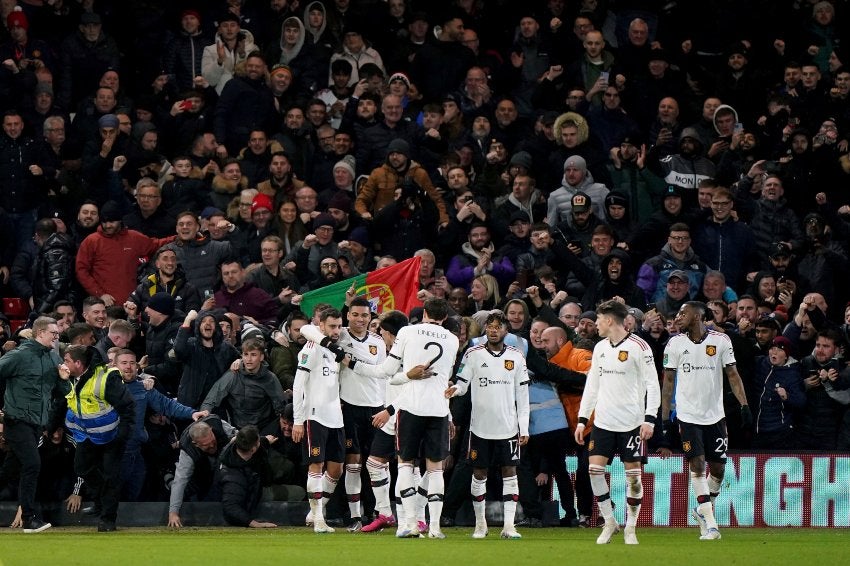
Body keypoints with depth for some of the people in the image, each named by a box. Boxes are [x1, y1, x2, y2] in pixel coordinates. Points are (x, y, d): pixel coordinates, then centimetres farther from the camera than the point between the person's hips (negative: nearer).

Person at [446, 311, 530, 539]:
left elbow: (522, 395, 6)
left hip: (508, 427, 1)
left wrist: (524, 428, 2)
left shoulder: (516, 357, 5)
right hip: (480, 425, -1)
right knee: (479, 473, 4)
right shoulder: (473, 354, 1)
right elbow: (462, 384, 0)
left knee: (509, 473, -3)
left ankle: (508, 524, -4)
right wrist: (454, 389, -25)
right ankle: (480, 523, 15)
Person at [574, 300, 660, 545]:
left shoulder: (638, 346, -8)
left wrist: (649, 419, -15)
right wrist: (582, 419, 12)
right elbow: (592, 385, 16)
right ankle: (610, 522, 7)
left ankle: (630, 528, 8)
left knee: (633, 472, -2)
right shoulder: (600, 348, 11)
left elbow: (652, 384, -8)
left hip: (631, 423, -5)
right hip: (603, 422, 5)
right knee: (595, 469, -5)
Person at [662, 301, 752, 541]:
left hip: (715, 414, 1)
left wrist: (744, 405, -7)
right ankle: (710, 524, -8)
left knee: (718, 469, 3)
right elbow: (668, 381, 5)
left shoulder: (720, 341, -2)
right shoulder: (675, 344, 0)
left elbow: (732, 375, 2)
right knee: (697, 465, -10)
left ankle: (703, 510, 29)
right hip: (688, 415, -1)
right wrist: (665, 418, 3)